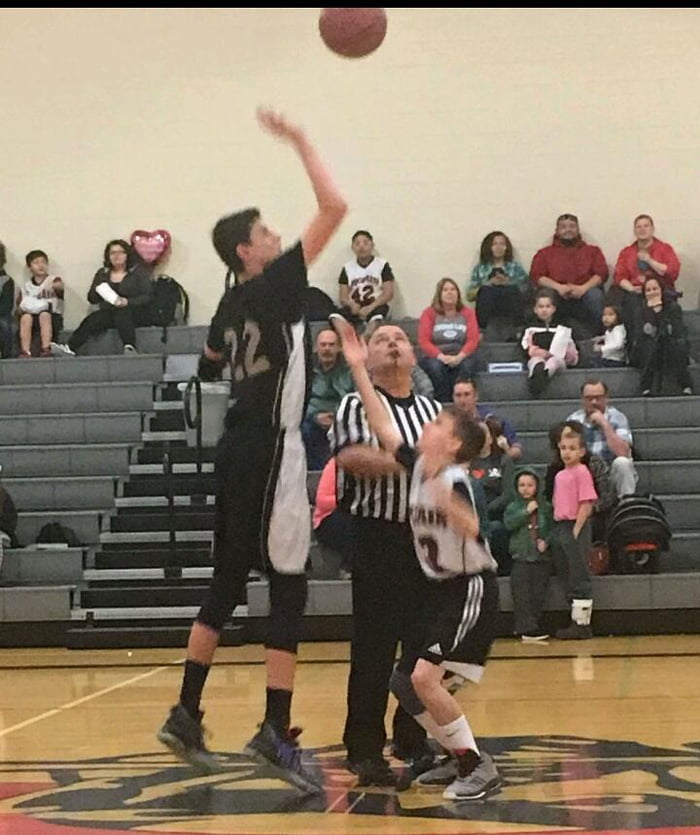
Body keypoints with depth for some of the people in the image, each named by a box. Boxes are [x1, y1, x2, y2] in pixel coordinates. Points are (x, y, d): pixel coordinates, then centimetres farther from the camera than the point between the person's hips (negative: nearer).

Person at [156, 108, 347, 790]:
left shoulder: (231, 306, 11)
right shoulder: (272, 288, -11)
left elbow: (212, 362, 32)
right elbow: (334, 209, -16)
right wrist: (301, 143, -7)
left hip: (239, 452, 9)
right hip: (268, 454, -9)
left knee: (226, 586, 14)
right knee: (287, 590, -6)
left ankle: (186, 716, 18)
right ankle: (275, 732, -8)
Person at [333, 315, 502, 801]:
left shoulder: (455, 480, -20)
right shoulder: (417, 466, 2)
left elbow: (471, 529, -38)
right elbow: (383, 425, 4)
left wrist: (444, 500, -55)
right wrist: (359, 369, 0)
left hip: (471, 588, -9)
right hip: (439, 588, 9)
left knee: (425, 676, -19)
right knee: (404, 682, 8)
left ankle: (480, 769, -9)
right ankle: (459, 756, 21)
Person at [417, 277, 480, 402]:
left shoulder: (467, 313, 8)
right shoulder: (429, 313, 4)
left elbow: (473, 340, -2)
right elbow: (423, 341, -5)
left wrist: (459, 357, -21)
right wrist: (441, 356, -21)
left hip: (461, 357, 1)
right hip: (435, 357, -1)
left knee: (466, 366, -33)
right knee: (435, 367, -35)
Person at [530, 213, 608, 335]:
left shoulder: (592, 250, 22)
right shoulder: (545, 253, 21)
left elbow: (602, 273, 8)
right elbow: (536, 276, 6)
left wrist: (584, 288, -13)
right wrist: (558, 287, -12)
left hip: (583, 293, 0)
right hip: (557, 295, 0)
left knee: (595, 294, -34)